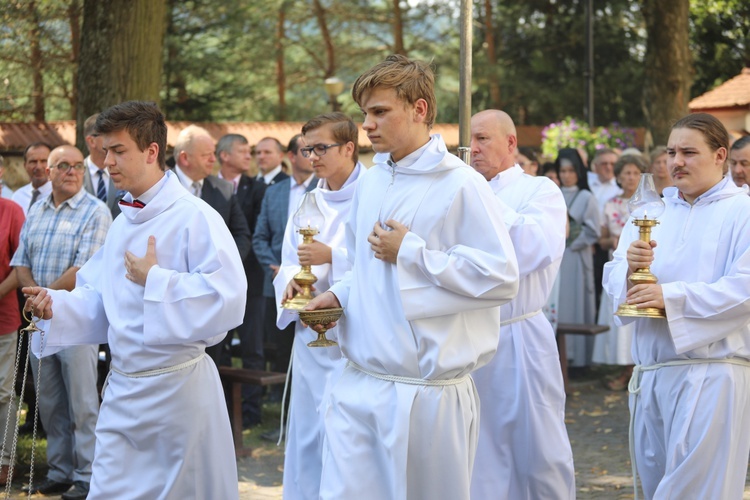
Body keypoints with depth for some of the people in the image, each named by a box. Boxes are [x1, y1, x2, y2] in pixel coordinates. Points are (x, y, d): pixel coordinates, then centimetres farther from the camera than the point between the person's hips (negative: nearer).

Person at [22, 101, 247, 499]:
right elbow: (100, 300, 18)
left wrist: (155, 280, -19)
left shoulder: (193, 218, -14)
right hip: (122, 388, 7)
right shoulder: (124, 223, 12)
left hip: (177, 387, -7)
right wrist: (57, 306, -1)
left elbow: (227, 298, -25)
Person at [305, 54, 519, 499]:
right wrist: (341, 294, 6)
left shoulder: (460, 186, -11)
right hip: (359, 384, 6)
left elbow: (502, 278, -17)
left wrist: (411, 252, -15)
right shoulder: (370, 183, 12)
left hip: (427, 391, -6)